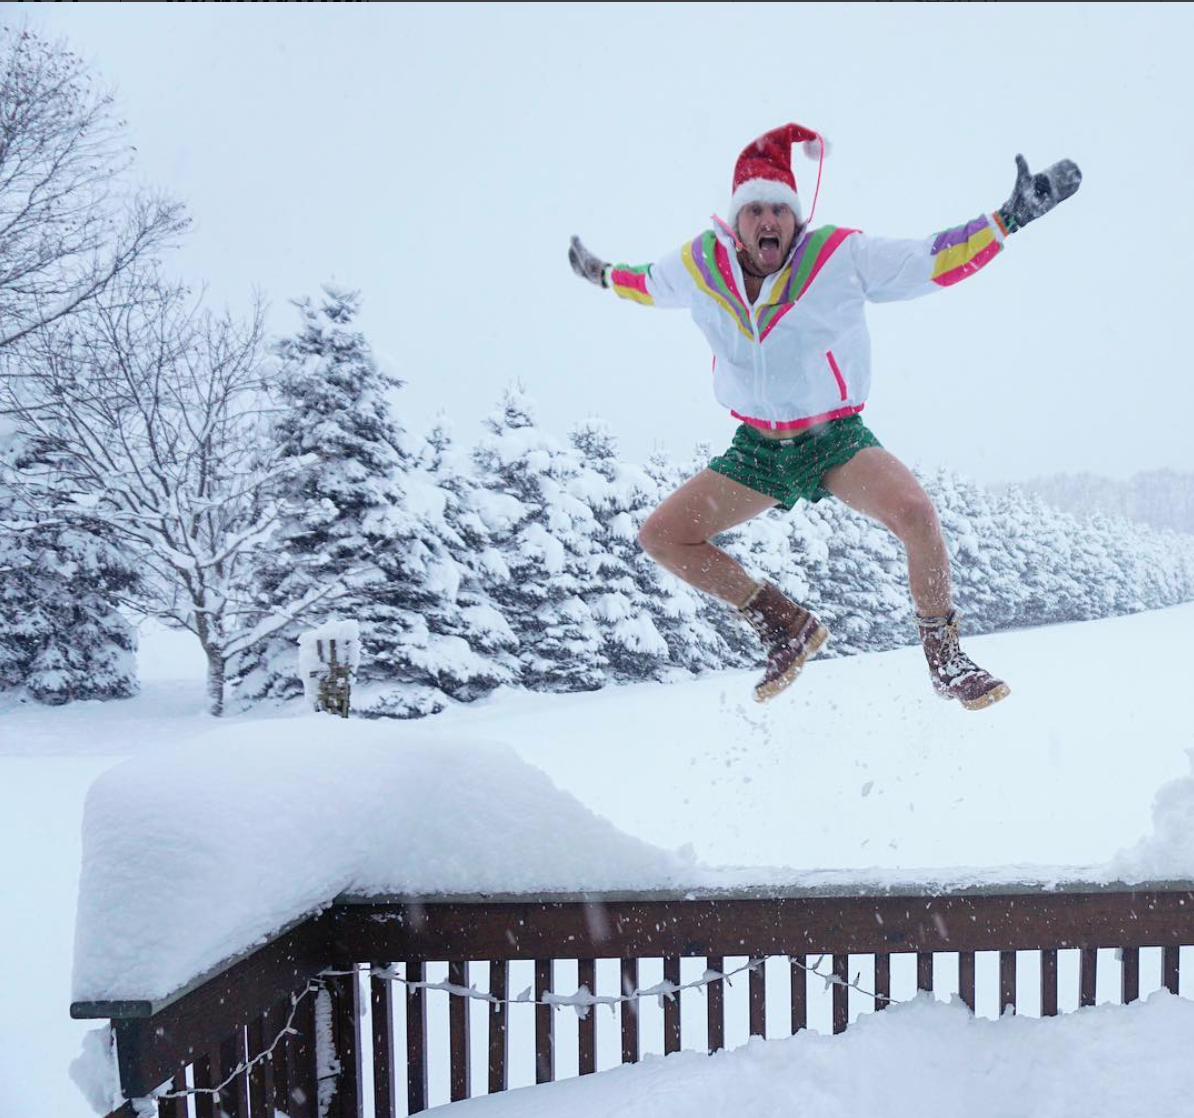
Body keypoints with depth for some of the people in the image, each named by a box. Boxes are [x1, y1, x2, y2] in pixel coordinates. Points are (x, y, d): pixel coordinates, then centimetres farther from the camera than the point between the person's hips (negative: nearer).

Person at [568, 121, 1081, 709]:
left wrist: (1010, 216, -14)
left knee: (915, 514, -32)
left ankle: (945, 658, -7)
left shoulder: (843, 255, -14)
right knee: (660, 537, -9)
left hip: (839, 439, -3)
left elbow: (937, 259, -7)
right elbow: (650, 283, 17)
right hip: (758, 449, 4)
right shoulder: (700, 267, -6)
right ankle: (787, 625, 6)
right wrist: (602, 275, 29)